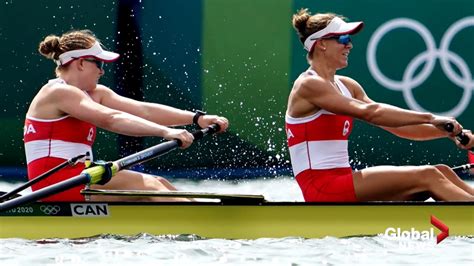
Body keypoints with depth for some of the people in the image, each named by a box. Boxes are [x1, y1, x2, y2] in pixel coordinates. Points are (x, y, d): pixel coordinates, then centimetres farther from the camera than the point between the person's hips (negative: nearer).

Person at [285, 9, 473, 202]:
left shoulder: (347, 86, 17)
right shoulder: (308, 85, -10)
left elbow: (395, 125, 12)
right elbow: (368, 112, -22)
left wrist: (443, 130, -2)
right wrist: (430, 118, -23)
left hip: (342, 182, 8)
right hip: (322, 186, -8)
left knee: (440, 172, -5)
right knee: (426, 176, -19)